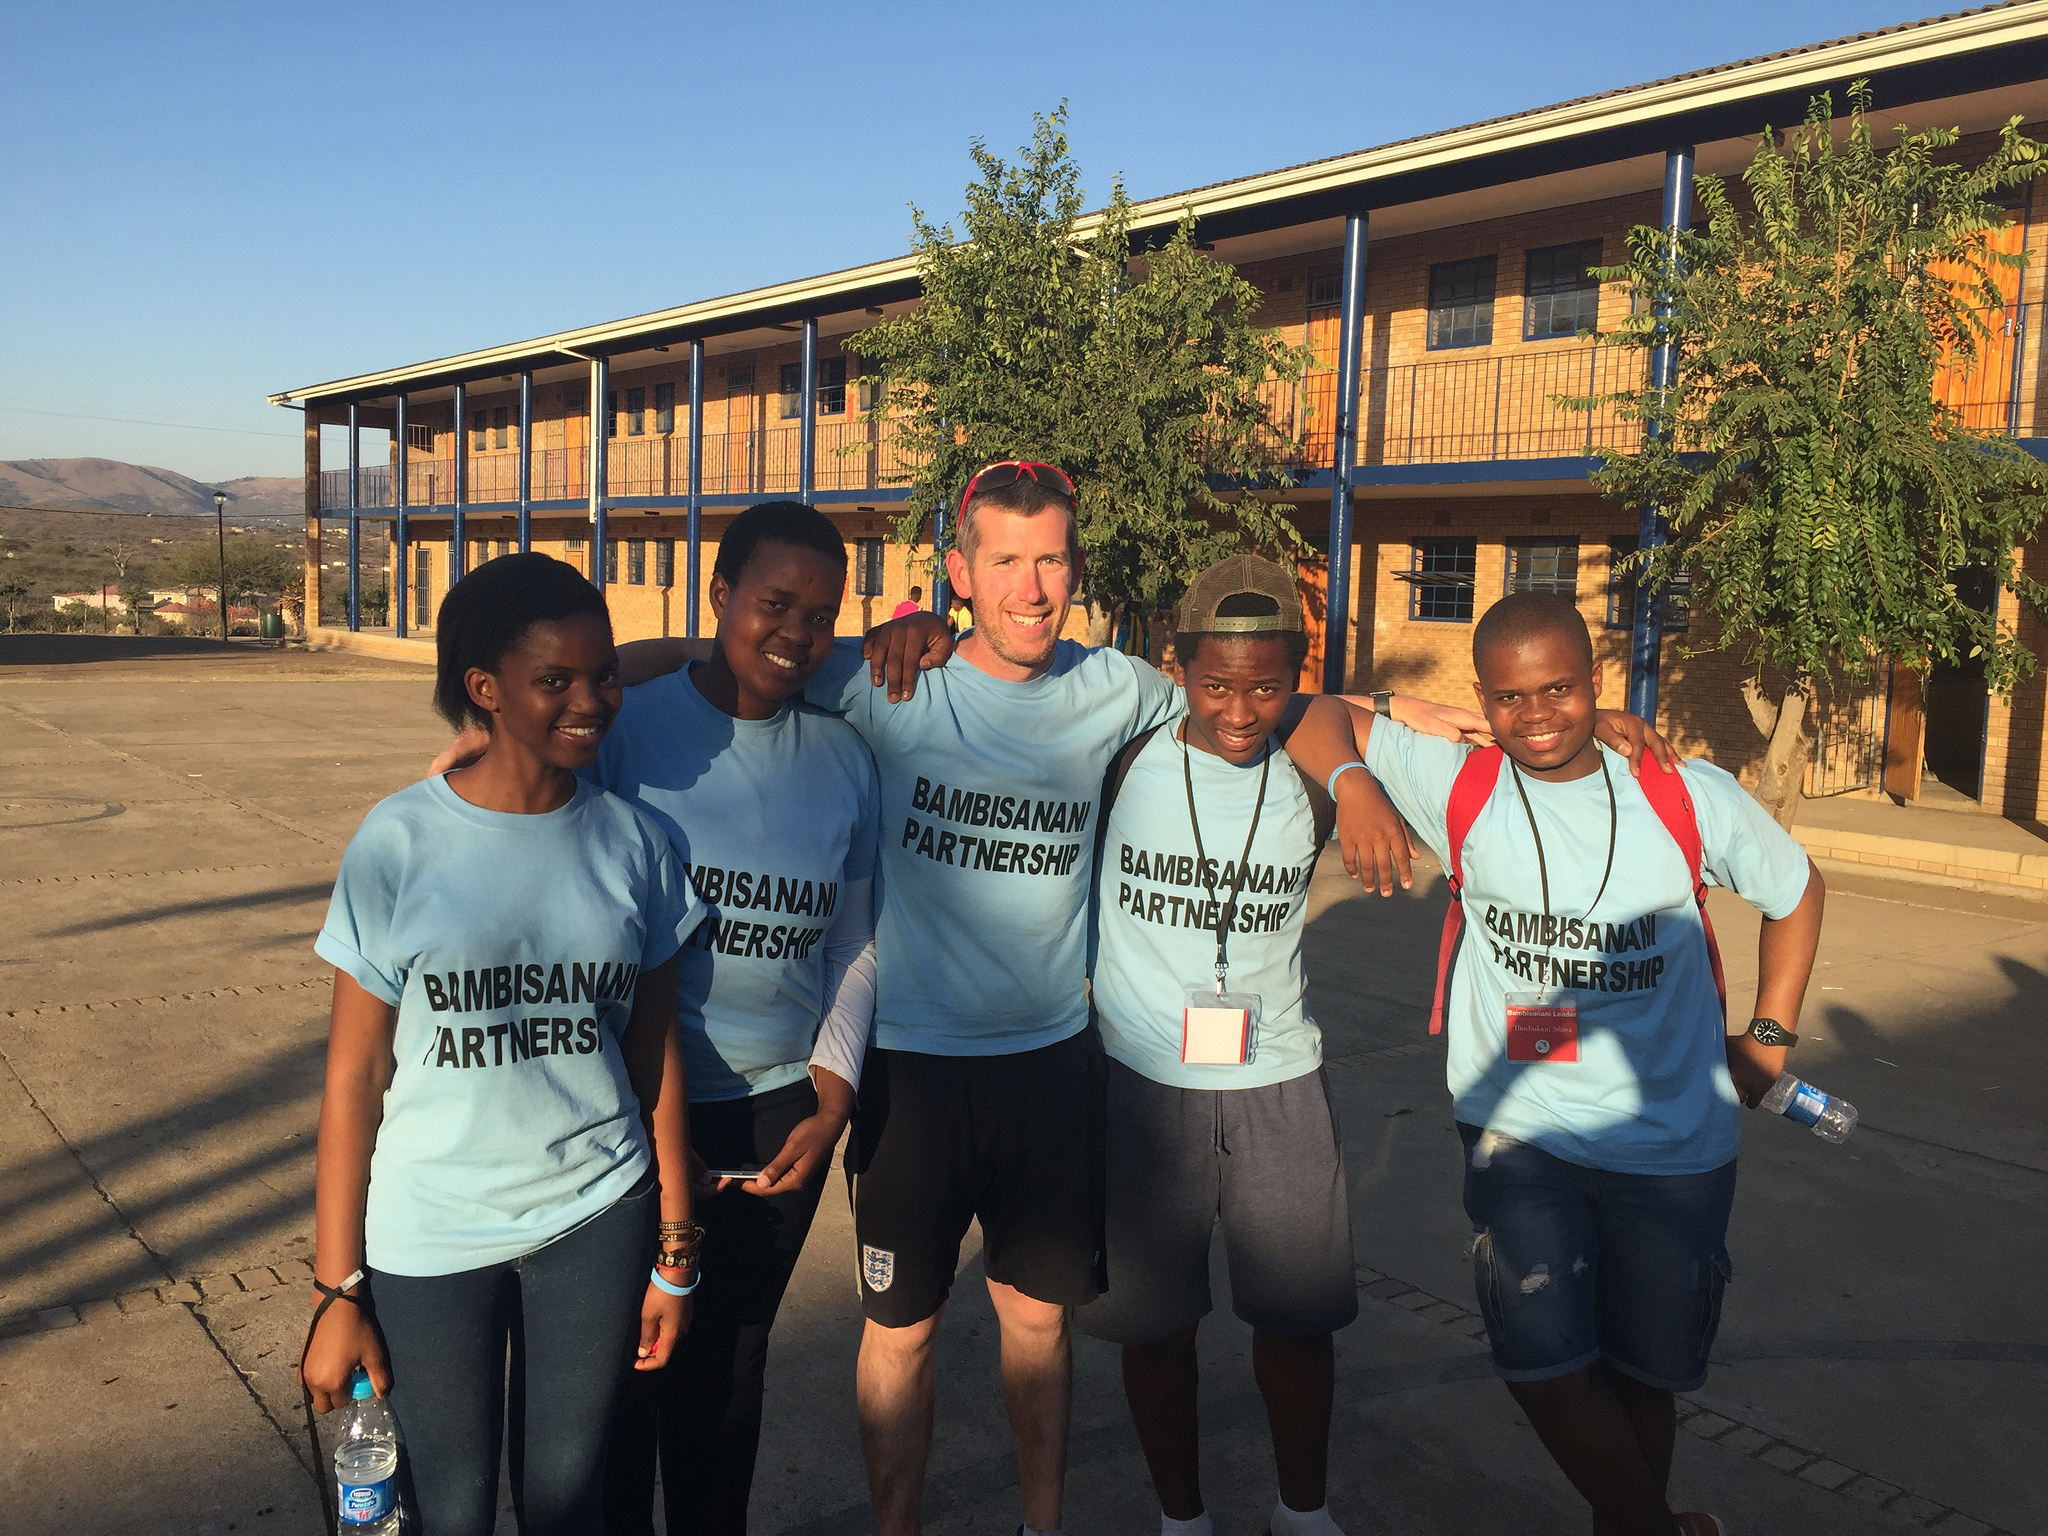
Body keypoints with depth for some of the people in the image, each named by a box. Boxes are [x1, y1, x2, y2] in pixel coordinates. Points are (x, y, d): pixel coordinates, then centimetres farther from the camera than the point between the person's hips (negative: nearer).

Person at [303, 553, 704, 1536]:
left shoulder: (631, 839, -2)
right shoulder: (398, 844, -10)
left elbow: (655, 1055, 4)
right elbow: (355, 1079, -6)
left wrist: (674, 1251, 7)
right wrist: (339, 1292, -4)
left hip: (597, 1222, 2)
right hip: (428, 1235, -2)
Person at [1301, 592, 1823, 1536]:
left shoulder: (1688, 796, -6)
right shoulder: (1456, 783, -7)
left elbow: (1797, 891, 11)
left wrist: (1769, 1035, 8)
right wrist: (1354, 788, -20)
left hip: (1673, 1147, 1)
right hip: (1518, 1129, 0)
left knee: (1643, 1373, 12)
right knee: (1543, 1364, -7)